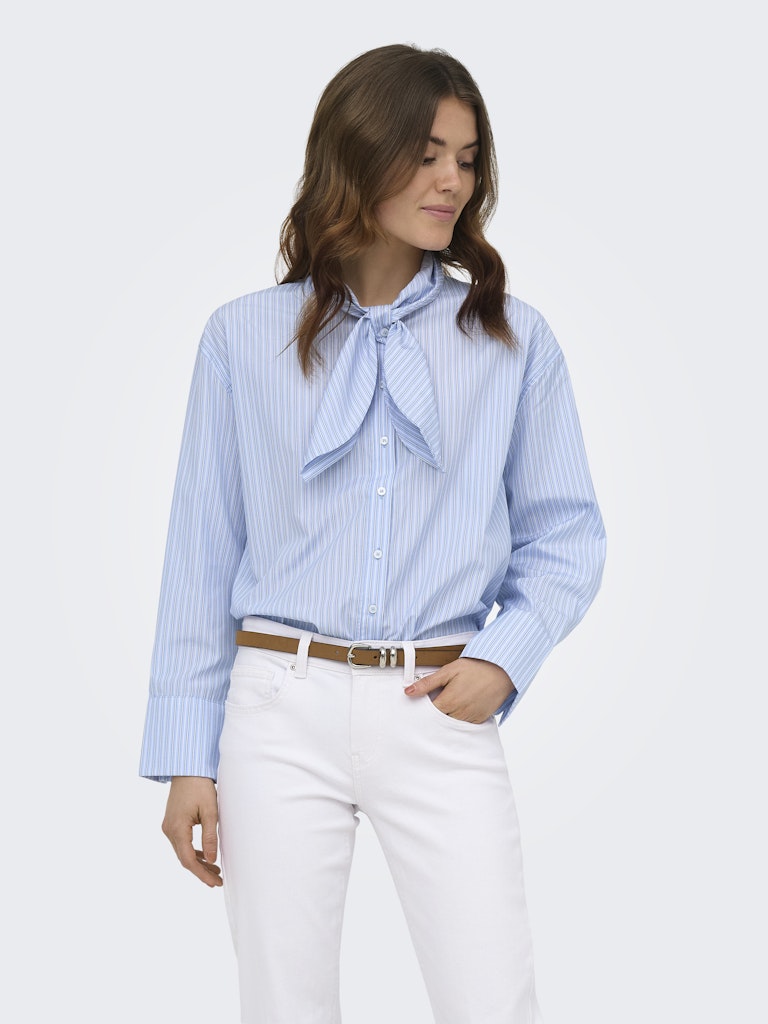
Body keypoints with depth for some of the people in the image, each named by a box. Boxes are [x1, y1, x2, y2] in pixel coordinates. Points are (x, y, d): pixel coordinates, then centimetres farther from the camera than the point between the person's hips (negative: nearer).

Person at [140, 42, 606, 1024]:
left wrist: (505, 656, -8)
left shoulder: (515, 341, 5)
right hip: (282, 712, 0)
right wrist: (186, 755, 3)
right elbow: (203, 551, 6)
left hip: (443, 717, 0)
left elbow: (566, 533, 9)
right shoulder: (245, 337, 4)